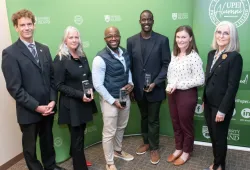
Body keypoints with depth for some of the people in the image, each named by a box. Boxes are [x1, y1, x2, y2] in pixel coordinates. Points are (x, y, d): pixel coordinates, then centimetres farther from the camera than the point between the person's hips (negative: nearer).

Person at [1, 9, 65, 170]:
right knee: (30, 145, 15)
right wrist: (37, 107, -17)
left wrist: (53, 101, -5)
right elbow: (14, 88, -16)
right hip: (28, 111, -5)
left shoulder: (44, 49, 6)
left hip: (48, 107, 5)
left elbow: (52, 78, 7)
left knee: (48, 140, 22)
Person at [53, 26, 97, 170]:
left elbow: (89, 75, 14)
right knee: (77, 138, 5)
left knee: (80, 134, 17)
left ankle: (76, 157, 40)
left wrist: (91, 89, -6)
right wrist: (80, 94, -19)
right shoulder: (60, 59, -12)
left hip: (85, 102, 6)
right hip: (71, 104, -6)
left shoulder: (82, 56, 7)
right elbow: (59, 85, -13)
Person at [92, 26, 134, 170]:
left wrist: (131, 83, -5)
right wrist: (113, 101, -18)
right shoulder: (100, 58, -20)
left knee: (121, 127, 23)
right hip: (109, 100, -7)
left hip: (125, 97, 7)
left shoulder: (125, 53, 1)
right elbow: (98, 85, -19)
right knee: (109, 133, 7)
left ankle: (118, 151, 48)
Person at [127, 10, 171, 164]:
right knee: (144, 117, 19)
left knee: (153, 120, 9)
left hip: (155, 88, -2)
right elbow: (129, 65, 3)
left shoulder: (162, 40, -5)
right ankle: (146, 142, 38)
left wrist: (155, 83, -15)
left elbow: (166, 64, -6)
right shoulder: (131, 41, 2)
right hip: (138, 88, 3)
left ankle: (154, 148, 28)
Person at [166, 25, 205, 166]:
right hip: (173, 94, 7)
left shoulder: (194, 57, -17)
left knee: (186, 124, 12)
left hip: (187, 95, -6)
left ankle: (186, 152, 34)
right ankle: (178, 149, 40)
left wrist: (177, 85, -19)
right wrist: (169, 85, -6)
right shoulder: (174, 54, 4)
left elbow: (200, 80, -20)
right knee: (176, 123, 19)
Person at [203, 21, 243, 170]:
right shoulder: (211, 54, 7)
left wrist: (222, 110, -18)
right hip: (209, 103, 6)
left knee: (220, 137, 10)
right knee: (213, 136, 16)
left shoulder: (235, 57, -15)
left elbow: (232, 86, -17)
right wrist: (204, 100, 13)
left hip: (221, 106, -6)